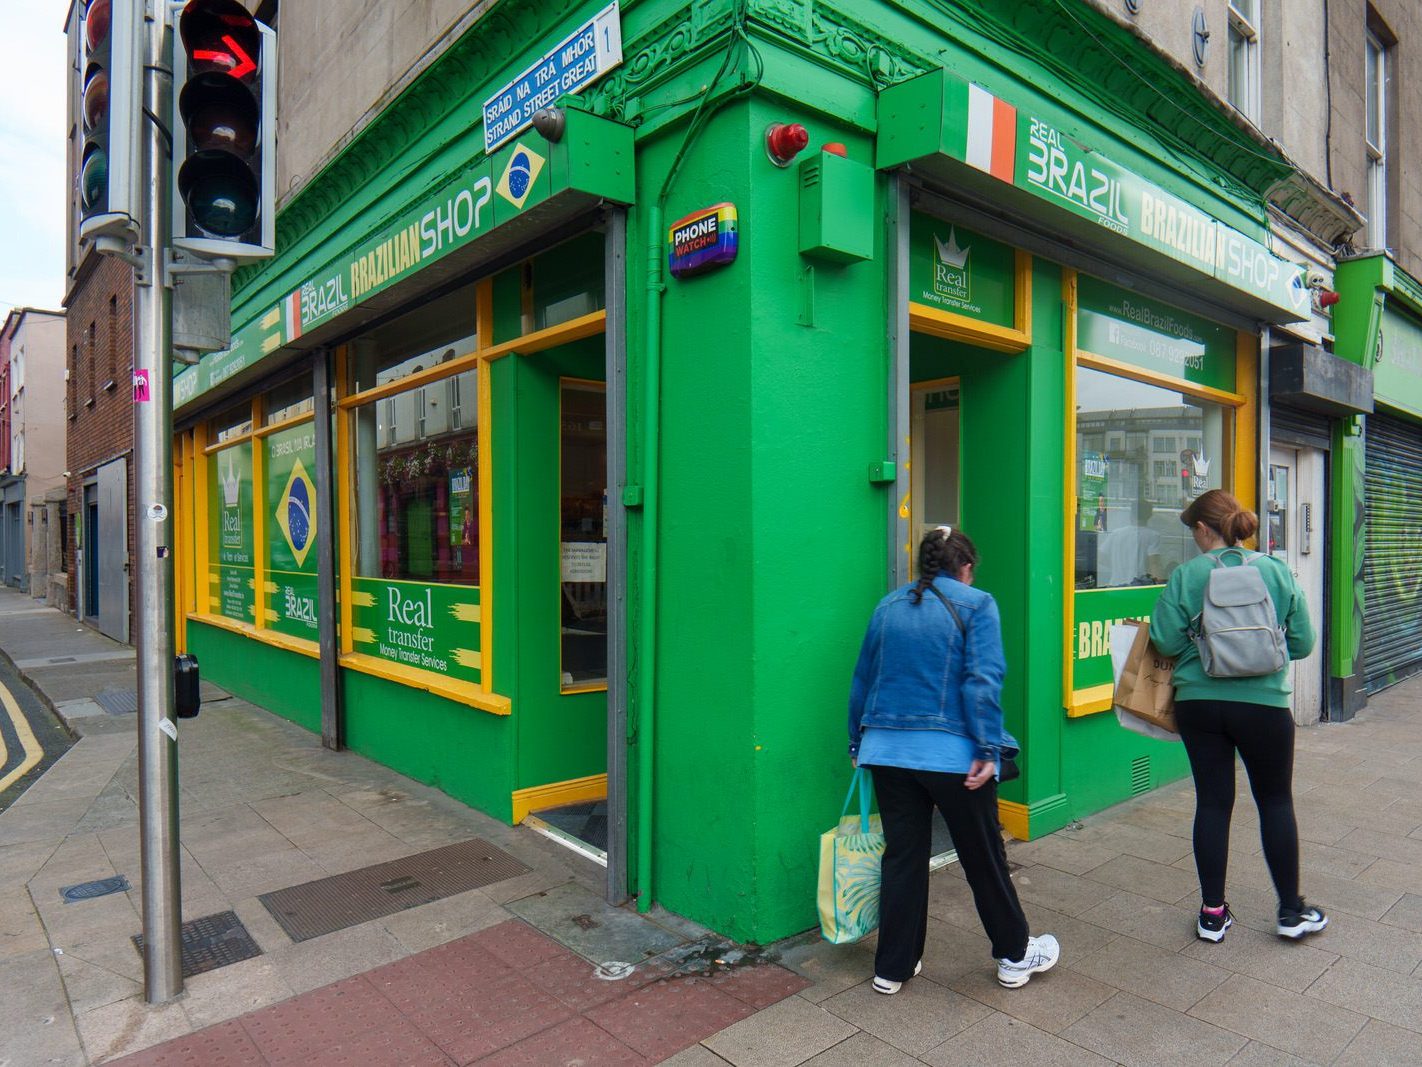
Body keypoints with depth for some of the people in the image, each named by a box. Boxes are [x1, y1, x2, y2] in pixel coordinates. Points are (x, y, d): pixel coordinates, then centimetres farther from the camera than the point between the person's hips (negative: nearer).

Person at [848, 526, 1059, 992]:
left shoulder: (888, 606, 11)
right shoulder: (976, 604, -3)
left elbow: (862, 679, 14)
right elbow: (983, 681, -15)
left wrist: (859, 743, 22)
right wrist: (989, 750, -13)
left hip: (887, 751, 4)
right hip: (952, 753, -4)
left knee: (902, 857, 14)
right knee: (984, 857, 14)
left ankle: (893, 967, 23)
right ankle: (1014, 955, 32)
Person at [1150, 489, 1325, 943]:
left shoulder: (1186, 575, -9)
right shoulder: (1277, 571, -4)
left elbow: (1166, 640, -13)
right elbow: (1302, 642, 0)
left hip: (1198, 702, 0)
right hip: (1263, 702, 1)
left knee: (1212, 802, 9)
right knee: (1276, 802, 17)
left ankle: (1213, 913, 19)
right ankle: (1291, 911, 28)